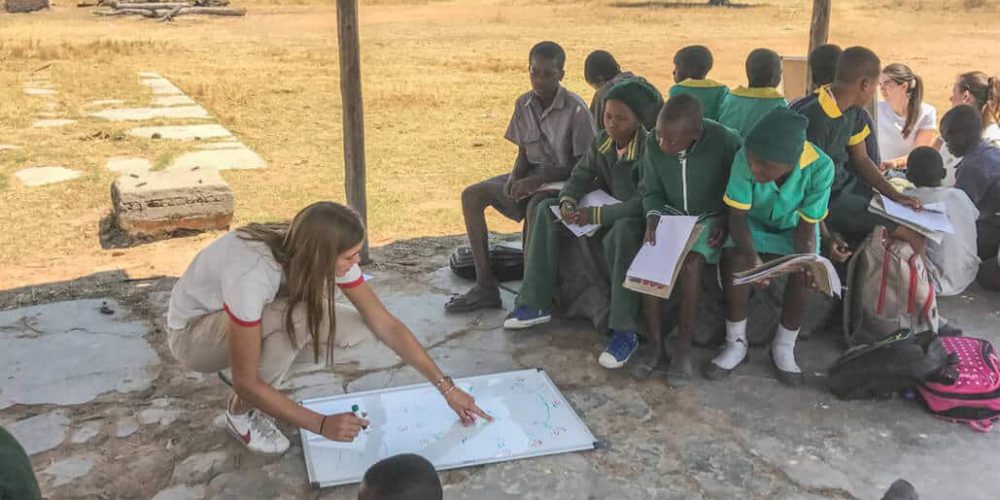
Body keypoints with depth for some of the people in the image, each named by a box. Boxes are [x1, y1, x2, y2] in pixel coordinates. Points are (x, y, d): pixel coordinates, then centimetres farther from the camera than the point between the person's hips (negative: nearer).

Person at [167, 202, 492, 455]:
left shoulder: (326, 254, -21)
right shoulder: (251, 275, -40)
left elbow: (386, 325, -15)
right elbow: (245, 383, -31)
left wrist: (446, 387, -16)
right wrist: (322, 424, -32)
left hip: (252, 319, 6)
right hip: (192, 332, -6)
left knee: (355, 326, -16)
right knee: (301, 315, -36)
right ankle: (241, 411, -10)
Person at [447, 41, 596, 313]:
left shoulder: (576, 110, -17)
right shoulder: (523, 105, 1)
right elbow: (524, 153, 8)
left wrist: (538, 179, -25)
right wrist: (514, 178, -14)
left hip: (563, 178, -7)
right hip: (532, 174, 7)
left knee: (534, 207, -39)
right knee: (471, 196, -10)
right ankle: (485, 286, -12)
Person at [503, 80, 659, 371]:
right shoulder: (602, 141, -1)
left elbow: (644, 203, -30)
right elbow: (582, 175, 7)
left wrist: (596, 215, -31)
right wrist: (568, 200, -15)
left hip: (638, 218, -8)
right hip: (610, 208, 8)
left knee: (621, 233, -42)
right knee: (547, 210, -2)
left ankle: (625, 331, -36)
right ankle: (535, 304, -5)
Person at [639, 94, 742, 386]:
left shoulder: (726, 142, -23)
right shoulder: (654, 144, -13)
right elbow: (651, 191, 2)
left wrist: (726, 221, -18)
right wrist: (653, 216, -16)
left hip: (711, 218, -3)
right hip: (671, 216, 3)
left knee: (690, 263, -30)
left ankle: (683, 346, -16)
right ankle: (655, 344, -14)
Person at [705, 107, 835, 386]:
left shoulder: (821, 167, -32)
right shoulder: (745, 157, -32)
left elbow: (806, 226, -20)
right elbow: (736, 216, -24)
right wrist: (752, 256, -41)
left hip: (793, 226, 0)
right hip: (754, 223, 0)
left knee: (804, 273, -26)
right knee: (734, 259, -28)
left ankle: (784, 348, -3)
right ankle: (736, 343, -9)